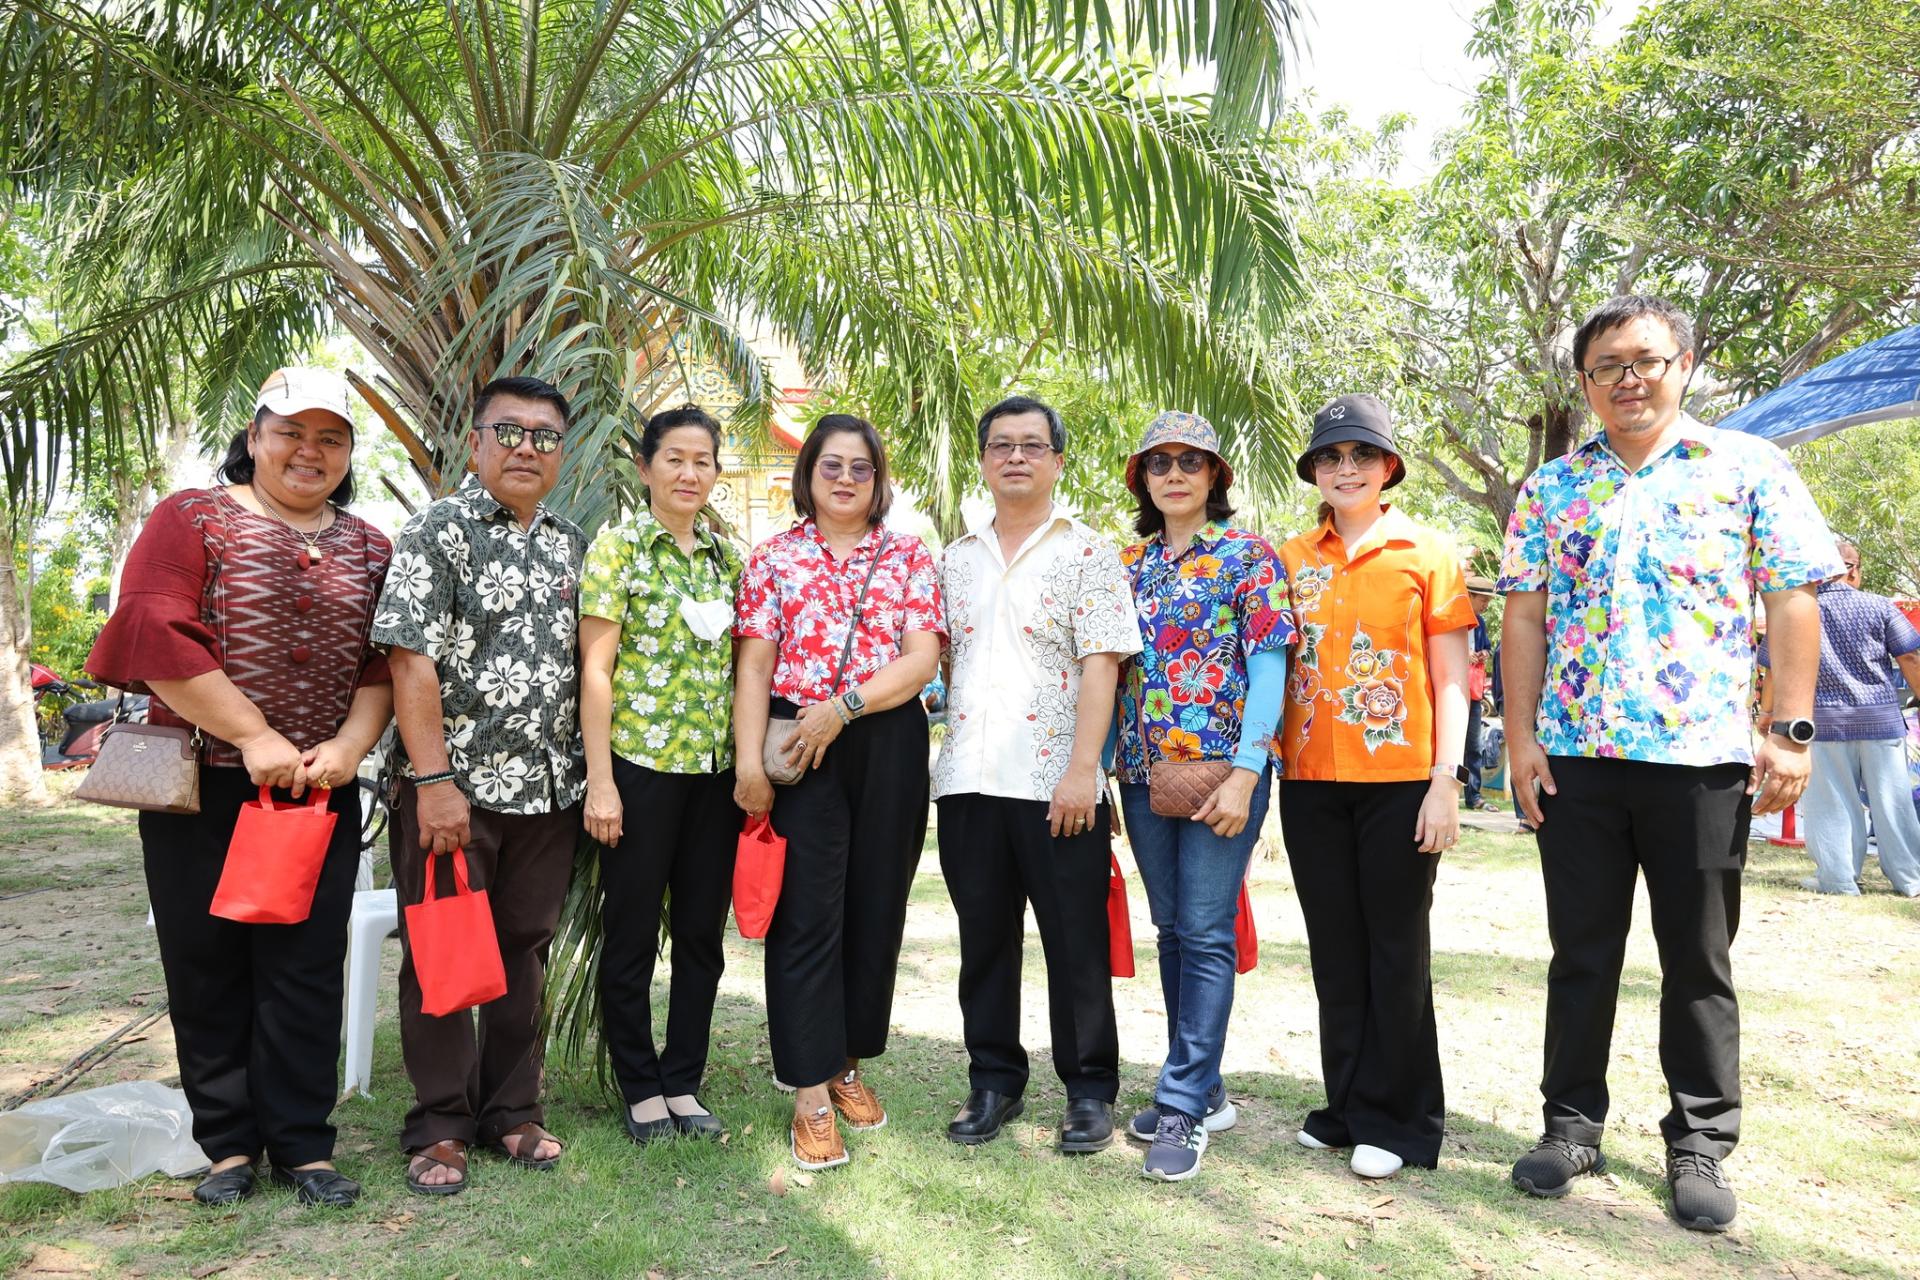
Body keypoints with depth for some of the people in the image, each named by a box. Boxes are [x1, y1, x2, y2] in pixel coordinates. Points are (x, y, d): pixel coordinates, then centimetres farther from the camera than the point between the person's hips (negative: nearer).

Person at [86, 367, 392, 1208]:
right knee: (209, 966, 7)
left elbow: (384, 665, 6)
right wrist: (256, 736, -16)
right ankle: (229, 1141, 22)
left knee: (307, 969, 6)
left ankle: (301, 1143, 18)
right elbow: (156, 639, -12)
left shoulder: (369, 549, 11)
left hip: (322, 791, 2)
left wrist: (348, 746, -11)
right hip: (202, 789, -2)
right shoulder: (193, 519, 0)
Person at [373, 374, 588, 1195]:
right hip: (454, 785, -5)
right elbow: (412, 662, -13)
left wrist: (592, 777, 9)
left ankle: (512, 1111, 26)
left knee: (524, 950, 13)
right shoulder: (438, 531, -5)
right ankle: (440, 1126, 19)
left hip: (549, 790, 5)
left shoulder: (571, 546, 12)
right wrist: (435, 781, -19)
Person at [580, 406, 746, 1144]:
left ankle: (683, 1083, 25)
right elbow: (596, 667, -8)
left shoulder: (727, 556, 11)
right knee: (633, 932, 6)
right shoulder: (618, 545, -3)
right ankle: (641, 1088, 22)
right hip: (640, 762, -5)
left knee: (702, 930, 11)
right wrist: (600, 779, -13)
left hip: (715, 768, 5)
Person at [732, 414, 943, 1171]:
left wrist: (842, 706, -15)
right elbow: (754, 666, -1)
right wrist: (749, 761, -10)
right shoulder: (774, 558, 6)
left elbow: (922, 659, -4)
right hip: (799, 753, -1)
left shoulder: (910, 558, 7)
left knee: (876, 910, 9)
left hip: (890, 748, 2)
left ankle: (847, 1063, 27)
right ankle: (810, 1093, 7)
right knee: (806, 916, -1)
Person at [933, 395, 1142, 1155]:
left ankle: (1090, 1091, 19)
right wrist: (951, 748, 6)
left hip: (1056, 782, -4)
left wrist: (1081, 771, -17)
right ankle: (994, 1082, 26)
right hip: (968, 780, 5)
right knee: (984, 941, 12)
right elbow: (943, 661, 16)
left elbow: (1100, 667, -9)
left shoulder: (1086, 553, 0)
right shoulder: (956, 560, 14)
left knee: (1076, 944, 4)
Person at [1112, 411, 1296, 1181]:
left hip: (1220, 766, -5)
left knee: (1205, 933, -3)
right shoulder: (1130, 564, 13)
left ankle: (1184, 1106, 5)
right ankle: (1201, 1088, 25)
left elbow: (1268, 667, -8)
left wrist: (1245, 772, -17)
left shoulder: (1248, 556, -1)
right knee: (1173, 931, 12)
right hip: (1143, 771, 6)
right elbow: (1112, 670, 14)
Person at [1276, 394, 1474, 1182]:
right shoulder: (1291, 559, 9)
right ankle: (1346, 1108, 25)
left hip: (1400, 781, -3)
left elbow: (1450, 678, -2)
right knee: (1335, 953, 12)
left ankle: (1395, 1120, 18)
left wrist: (1446, 781, -9)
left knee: (1396, 953, 5)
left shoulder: (1427, 553, 1)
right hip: (1311, 783, 3)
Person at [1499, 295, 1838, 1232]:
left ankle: (1700, 1142, 23)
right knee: (1581, 951, 11)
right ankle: (1571, 1122, 24)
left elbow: (1792, 601, 0)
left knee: (1698, 959, 9)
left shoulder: (1750, 469, 3)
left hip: (1704, 755, -2)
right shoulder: (1551, 486, 8)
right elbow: (1524, 615, 5)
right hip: (1574, 756, 2)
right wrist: (1521, 735, -2)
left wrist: (1791, 731, -8)